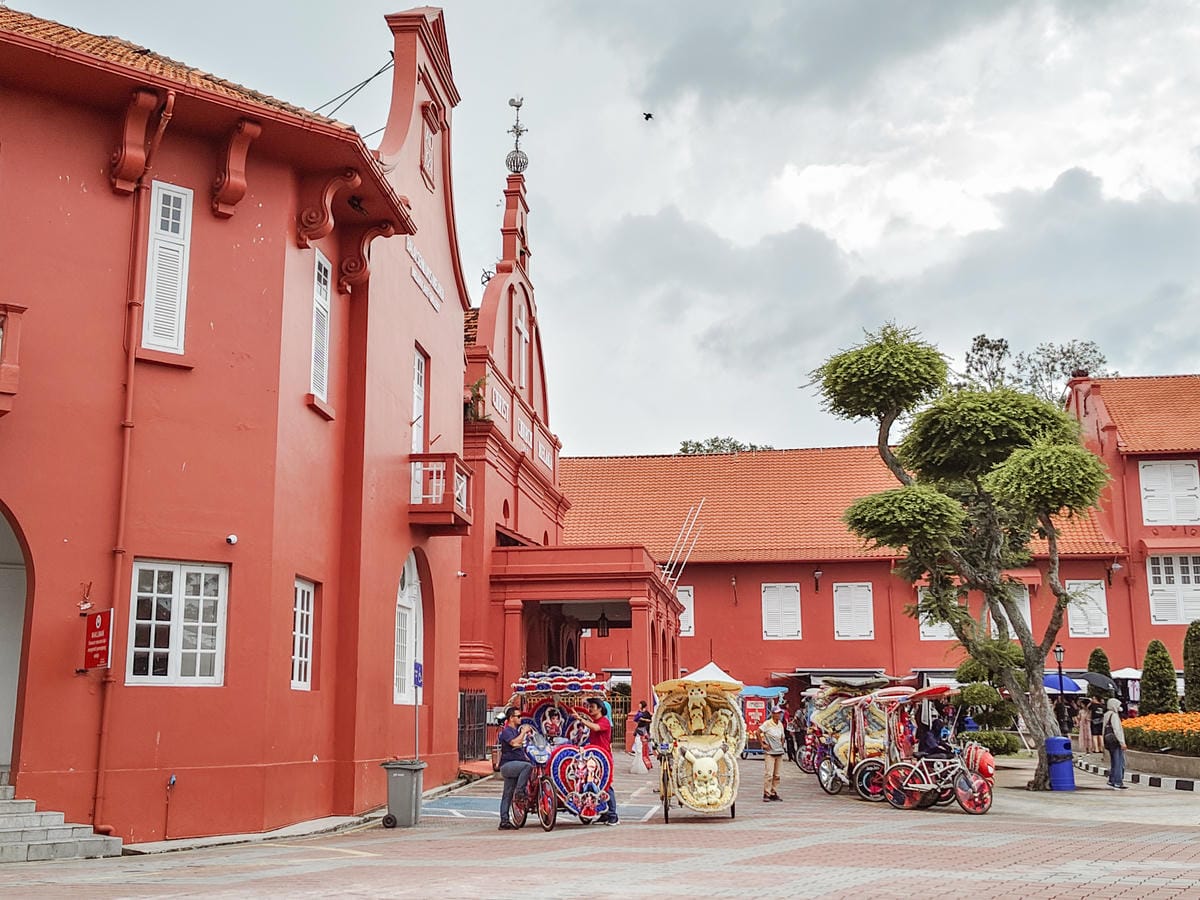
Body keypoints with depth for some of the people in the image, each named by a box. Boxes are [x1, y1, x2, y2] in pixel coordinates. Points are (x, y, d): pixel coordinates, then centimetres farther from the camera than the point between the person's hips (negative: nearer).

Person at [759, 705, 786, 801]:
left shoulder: (780, 724, 10)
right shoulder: (767, 723, -10)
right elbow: (758, 732, -13)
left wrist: (781, 745, 14)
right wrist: (763, 744, -11)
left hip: (779, 752, 6)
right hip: (769, 752, -6)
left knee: (776, 775, 9)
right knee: (768, 774, -11)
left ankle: (774, 793, 16)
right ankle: (766, 794, -6)